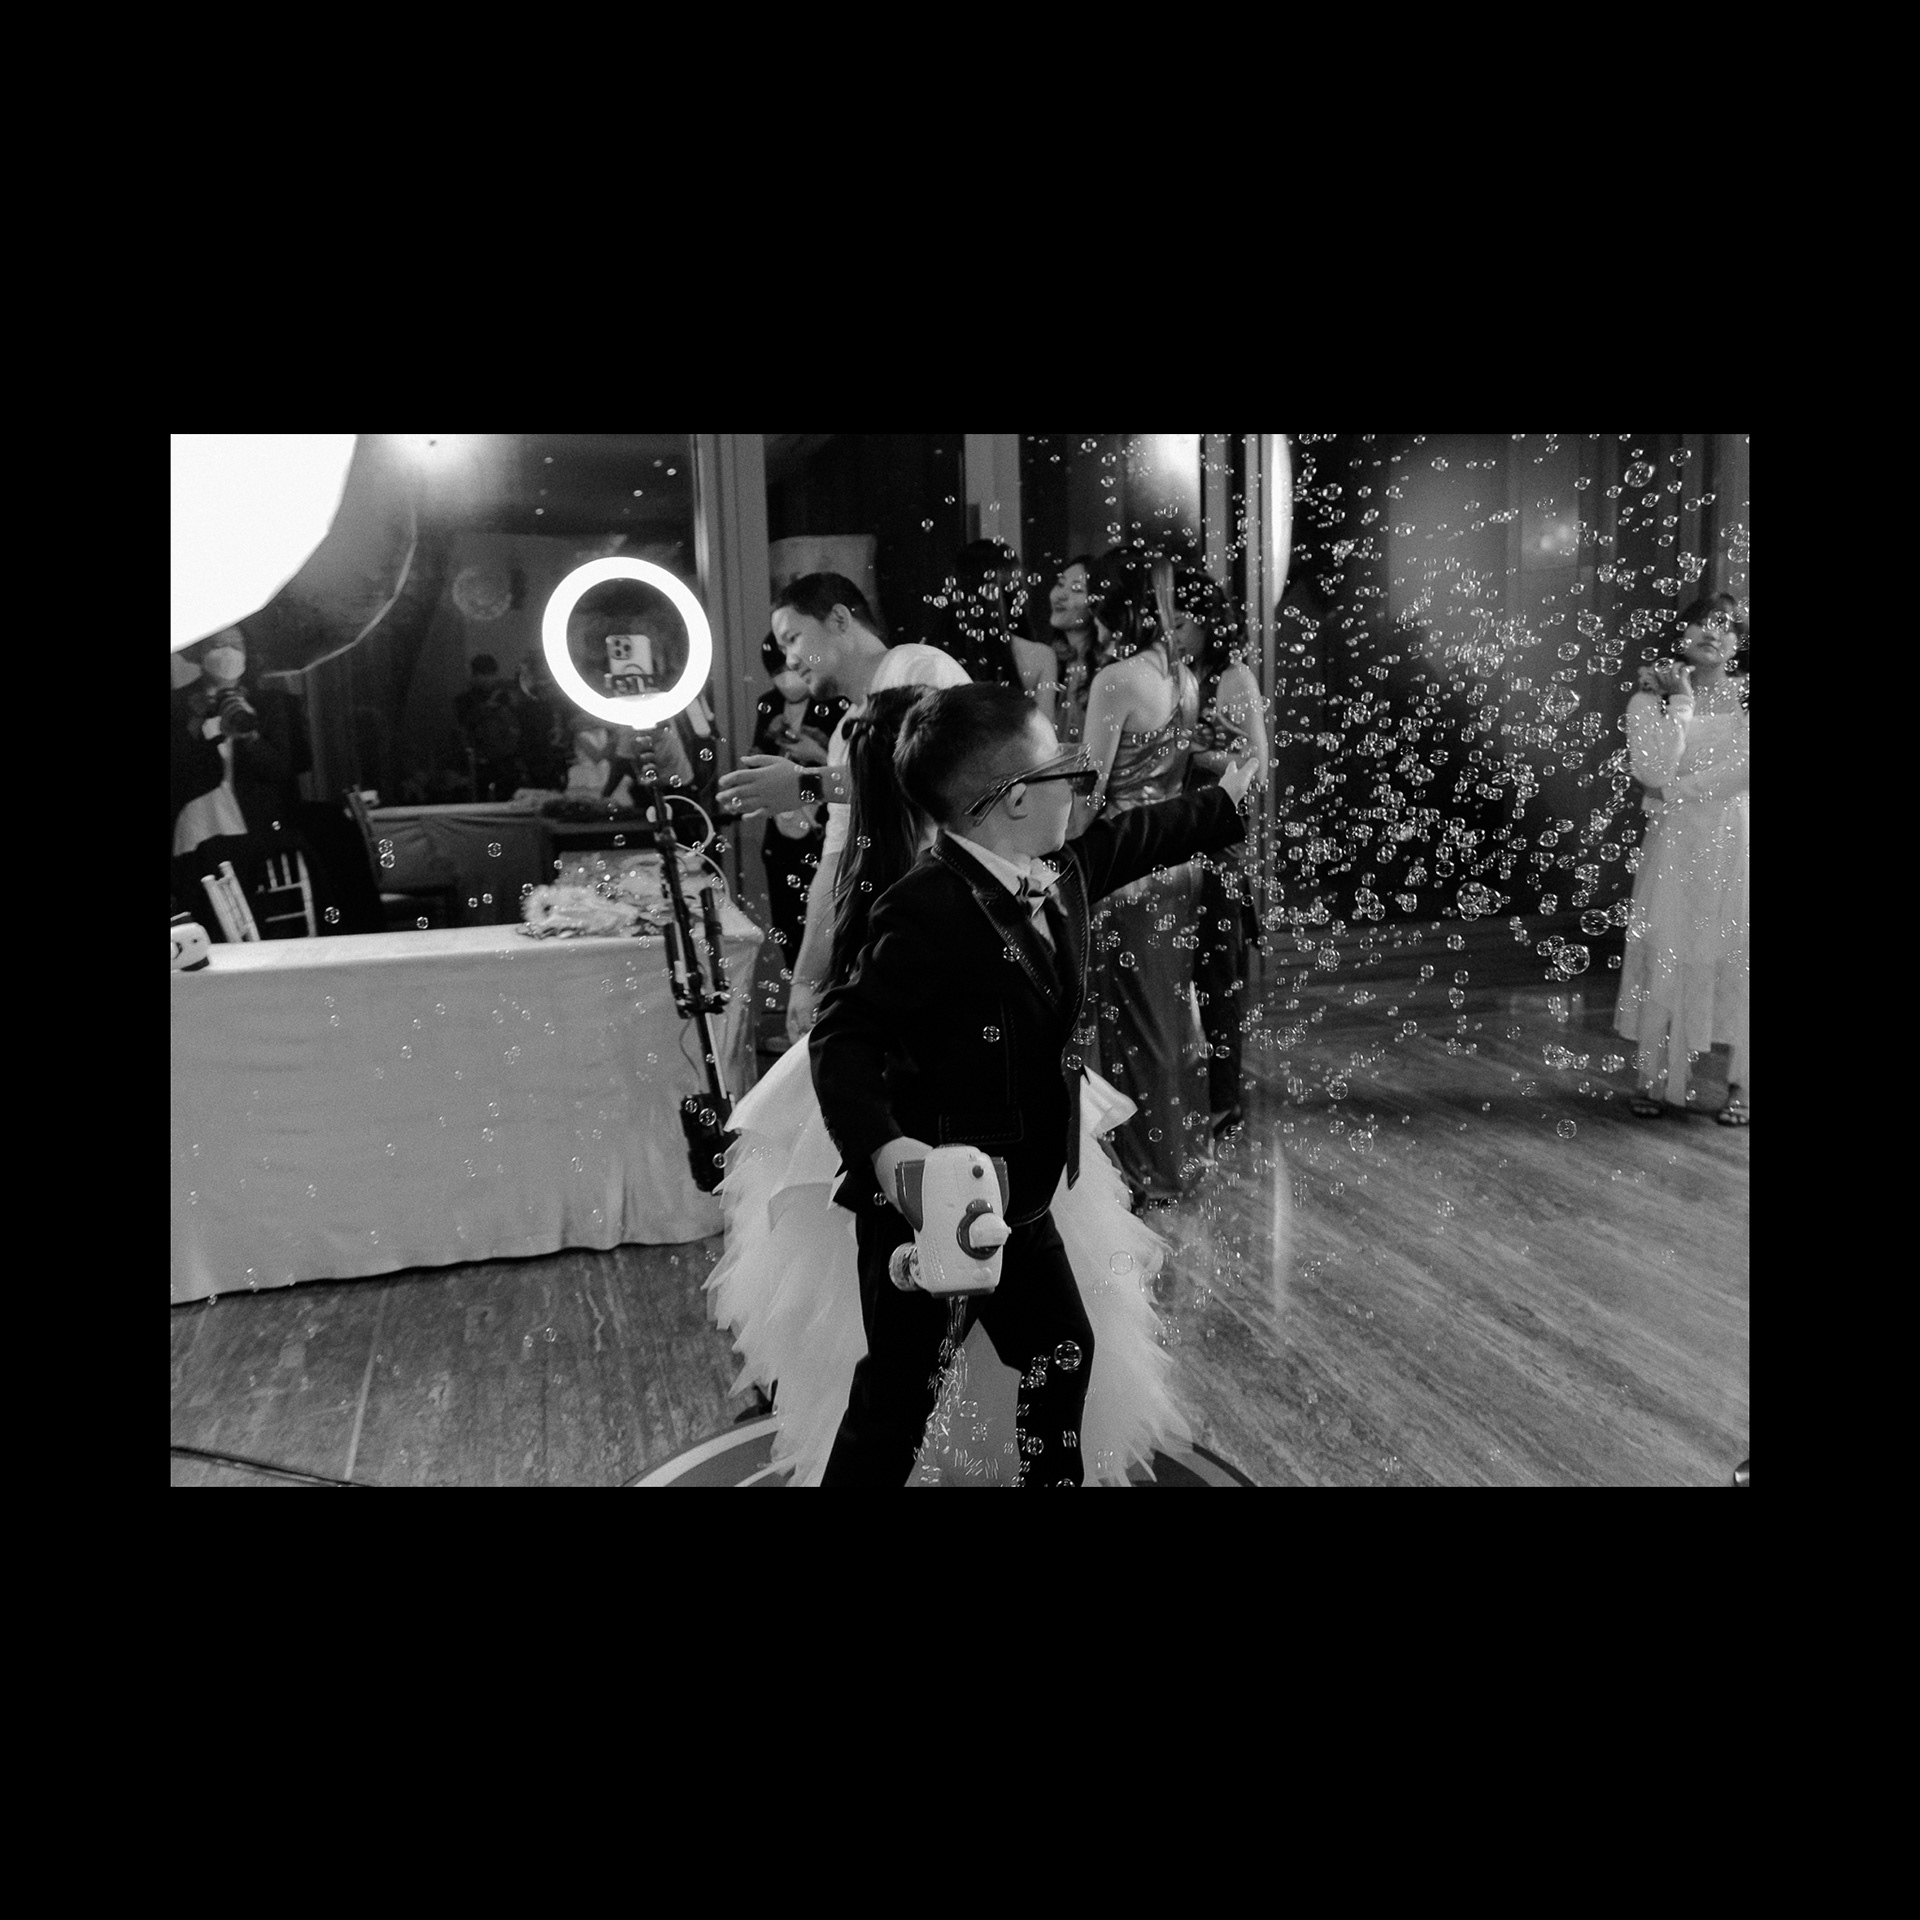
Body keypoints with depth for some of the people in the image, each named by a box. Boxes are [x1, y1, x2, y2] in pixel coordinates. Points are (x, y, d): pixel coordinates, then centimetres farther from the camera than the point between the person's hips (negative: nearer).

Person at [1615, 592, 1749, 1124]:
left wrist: (1680, 788, -12)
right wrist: (1681, 702, -9)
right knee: (1666, 957, -2)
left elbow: (1740, 773, -7)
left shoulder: (1744, 695, 7)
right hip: (1675, 849, -1)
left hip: (1736, 845, 1)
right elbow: (1653, 771, -13)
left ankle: (1741, 1087, 6)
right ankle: (1658, 1082, 7)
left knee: (1737, 958, -1)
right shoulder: (1650, 701, 4)